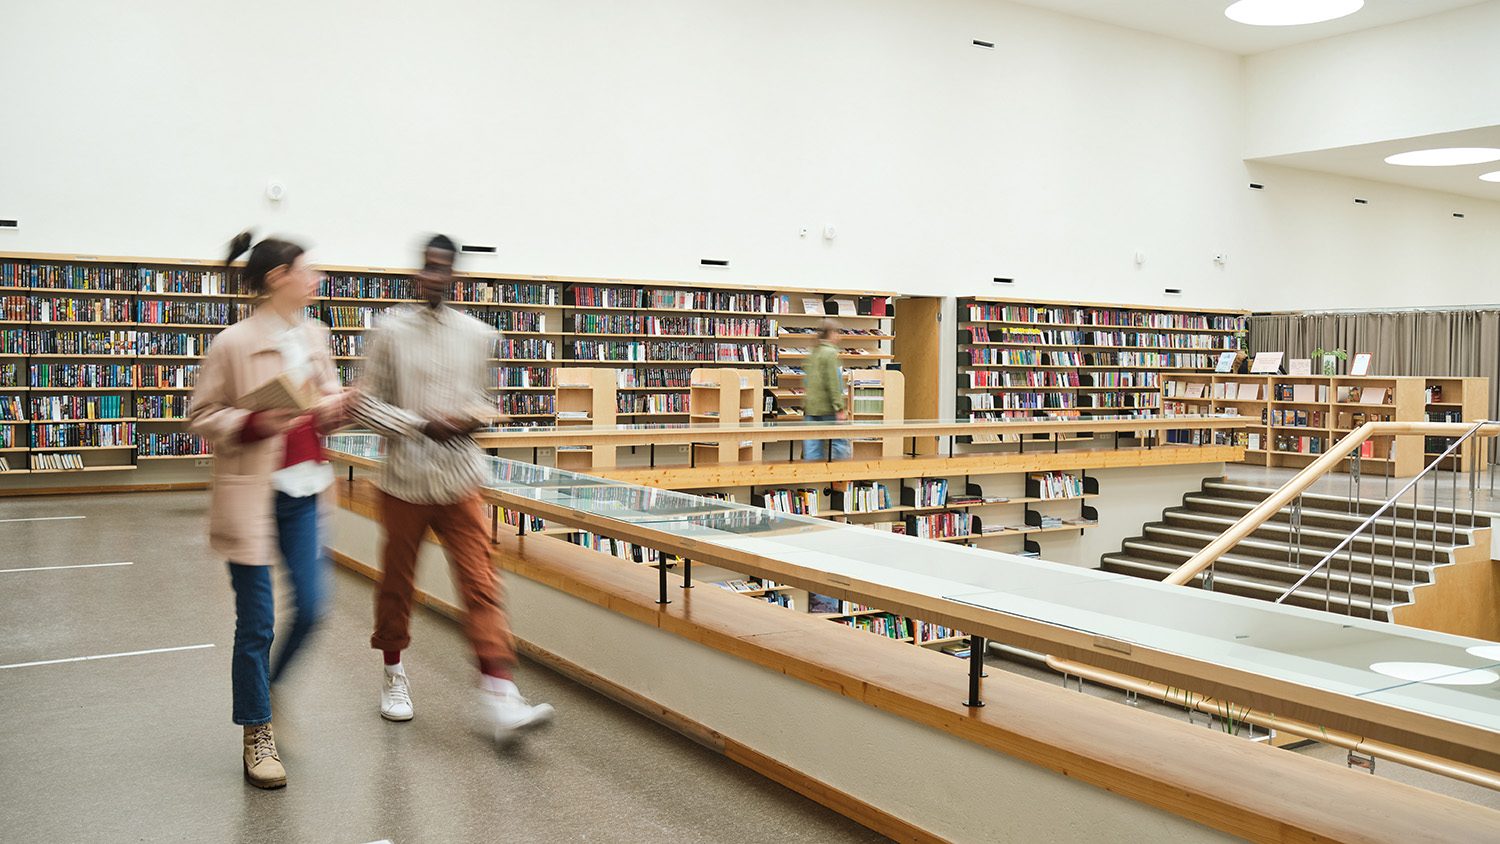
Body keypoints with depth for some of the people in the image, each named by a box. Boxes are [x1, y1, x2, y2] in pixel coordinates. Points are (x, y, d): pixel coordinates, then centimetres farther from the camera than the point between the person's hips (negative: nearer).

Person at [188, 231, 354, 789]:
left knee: (311, 605, 5)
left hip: (302, 491, 6)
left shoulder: (314, 335, 7)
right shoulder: (234, 344, -12)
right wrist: (254, 424, -22)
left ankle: (268, 685, 33)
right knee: (256, 622, 2)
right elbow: (201, 418, -6)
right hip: (252, 494, -6)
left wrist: (332, 407, -2)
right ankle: (257, 736, 18)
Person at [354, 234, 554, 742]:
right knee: (397, 583, 13)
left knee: (481, 585, -7)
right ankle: (393, 674, 36)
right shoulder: (390, 332, -3)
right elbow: (367, 404, -2)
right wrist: (423, 425, -16)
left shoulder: (478, 336, 4)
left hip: (459, 484, 1)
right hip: (404, 483, -1)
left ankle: (499, 698, -10)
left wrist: (475, 418, -6)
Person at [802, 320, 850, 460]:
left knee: (812, 447, 5)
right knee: (839, 442, 2)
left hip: (810, 406, 7)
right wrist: (839, 409, -16)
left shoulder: (813, 353, 14)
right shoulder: (830, 353, -10)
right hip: (826, 408, -7)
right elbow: (833, 383, -15)